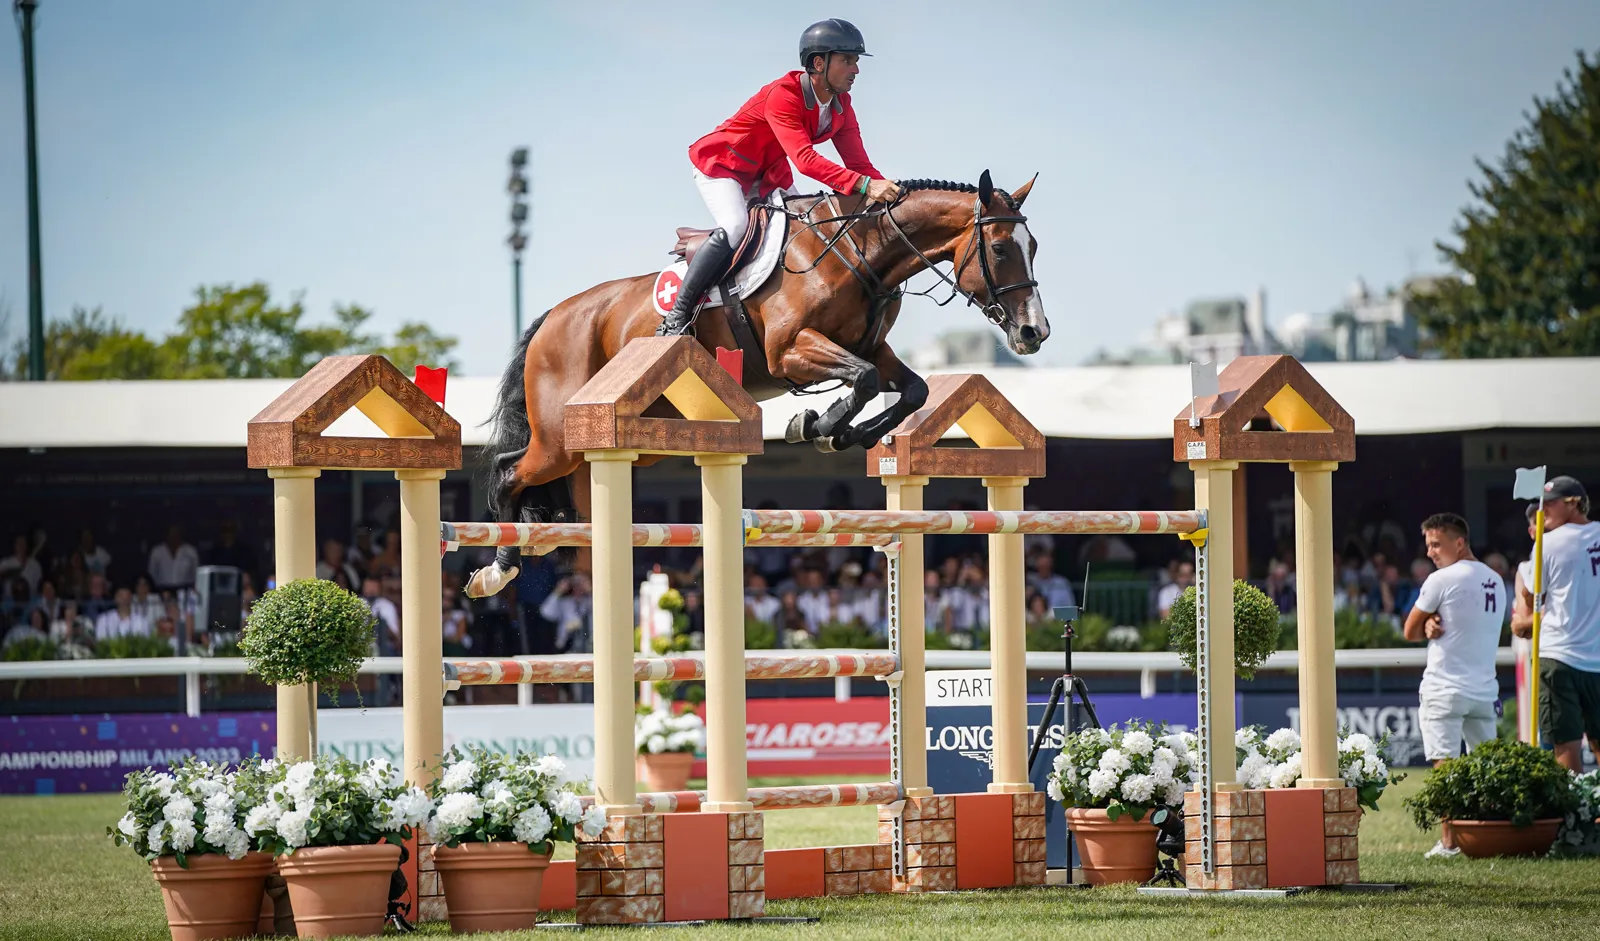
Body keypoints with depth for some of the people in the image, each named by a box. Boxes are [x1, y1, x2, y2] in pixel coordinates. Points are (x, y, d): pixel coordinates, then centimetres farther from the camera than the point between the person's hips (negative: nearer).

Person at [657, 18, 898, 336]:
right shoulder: (782, 96, -32)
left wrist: (885, 189, -27)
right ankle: (675, 318, -29)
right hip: (720, 165, -9)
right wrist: (864, 185, -54)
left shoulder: (841, 107, -6)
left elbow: (858, 164, -6)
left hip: (768, 178, 9)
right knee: (735, 227, -31)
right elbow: (805, 159, -44)